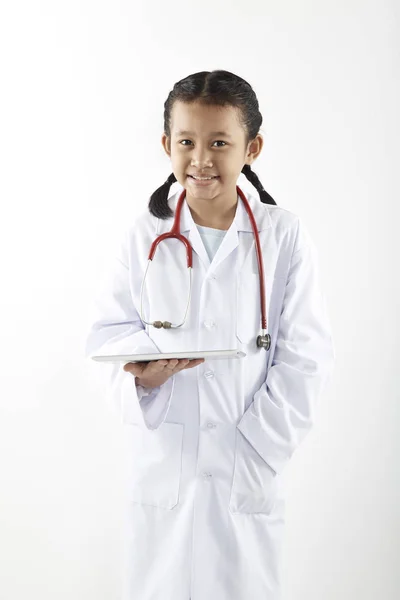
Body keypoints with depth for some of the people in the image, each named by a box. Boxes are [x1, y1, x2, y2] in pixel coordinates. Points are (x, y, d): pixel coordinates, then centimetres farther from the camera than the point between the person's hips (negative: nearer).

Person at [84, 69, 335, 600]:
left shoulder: (285, 237, -3)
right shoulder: (144, 236, 2)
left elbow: (306, 360, -4)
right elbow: (109, 333, 4)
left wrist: (253, 452, -12)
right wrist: (141, 372, -18)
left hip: (250, 469, -1)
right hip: (161, 465, 1)